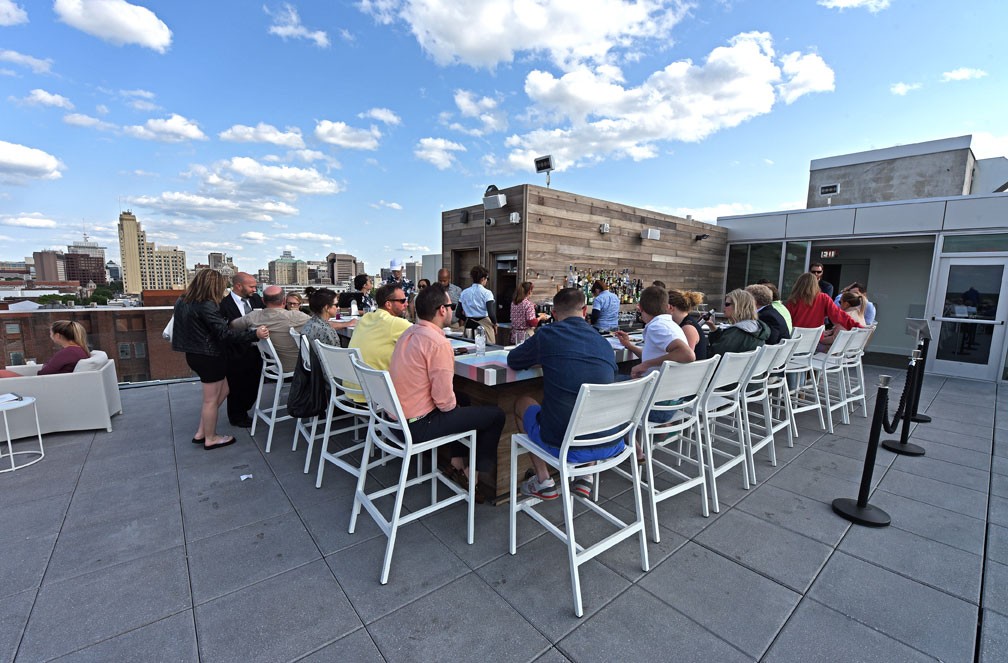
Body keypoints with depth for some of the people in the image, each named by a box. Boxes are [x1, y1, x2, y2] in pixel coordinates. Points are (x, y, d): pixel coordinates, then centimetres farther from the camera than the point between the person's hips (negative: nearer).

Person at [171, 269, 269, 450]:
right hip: (209, 357, -9)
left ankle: (201, 433, 26)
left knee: (223, 391, 21)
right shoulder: (206, 305, -23)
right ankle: (210, 439, 23)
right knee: (211, 399, 7)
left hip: (194, 354, 10)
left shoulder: (183, 302, 6)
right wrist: (254, 334, -32)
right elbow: (225, 333, -28)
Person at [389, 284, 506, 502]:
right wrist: (455, 405, -2)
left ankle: (457, 464, 29)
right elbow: (444, 400, -23)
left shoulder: (408, 334, 4)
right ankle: (474, 473, 16)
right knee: (496, 414, -1)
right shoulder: (438, 343, -23)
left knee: (464, 404, 29)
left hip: (399, 416, 9)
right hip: (419, 425, -9)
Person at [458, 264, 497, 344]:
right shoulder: (486, 293, -10)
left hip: (469, 324, 5)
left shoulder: (464, 293, 3)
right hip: (484, 324, -5)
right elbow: (491, 313, -16)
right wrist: (495, 324, 1)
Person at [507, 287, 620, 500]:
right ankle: (586, 476, 23)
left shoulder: (548, 335, -5)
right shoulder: (605, 344, 7)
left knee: (522, 402, 24)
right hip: (610, 447, 4)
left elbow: (512, 361, 11)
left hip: (563, 446, -4)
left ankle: (543, 482, 23)